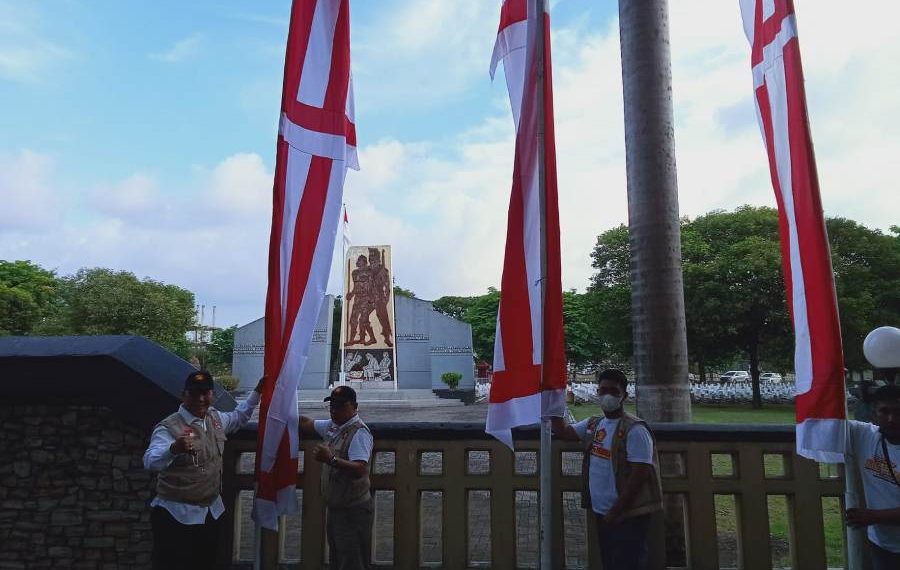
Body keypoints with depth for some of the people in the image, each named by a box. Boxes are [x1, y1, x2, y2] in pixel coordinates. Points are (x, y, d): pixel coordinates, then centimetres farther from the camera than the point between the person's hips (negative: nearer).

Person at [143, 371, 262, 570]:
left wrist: (257, 392, 19)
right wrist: (173, 449, -52)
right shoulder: (169, 427, -16)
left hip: (212, 512, 7)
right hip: (176, 515, -7)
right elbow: (150, 461, -32)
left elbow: (239, 417, 27)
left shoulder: (216, 418, 5)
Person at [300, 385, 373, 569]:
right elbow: (306, 423, 22)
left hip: (353, 511, -9)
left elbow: (359, 470, -31)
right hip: (334, 508, 9)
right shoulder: (332, 426, 7)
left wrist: (331, 460, -40)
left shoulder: (359, 432, -20)